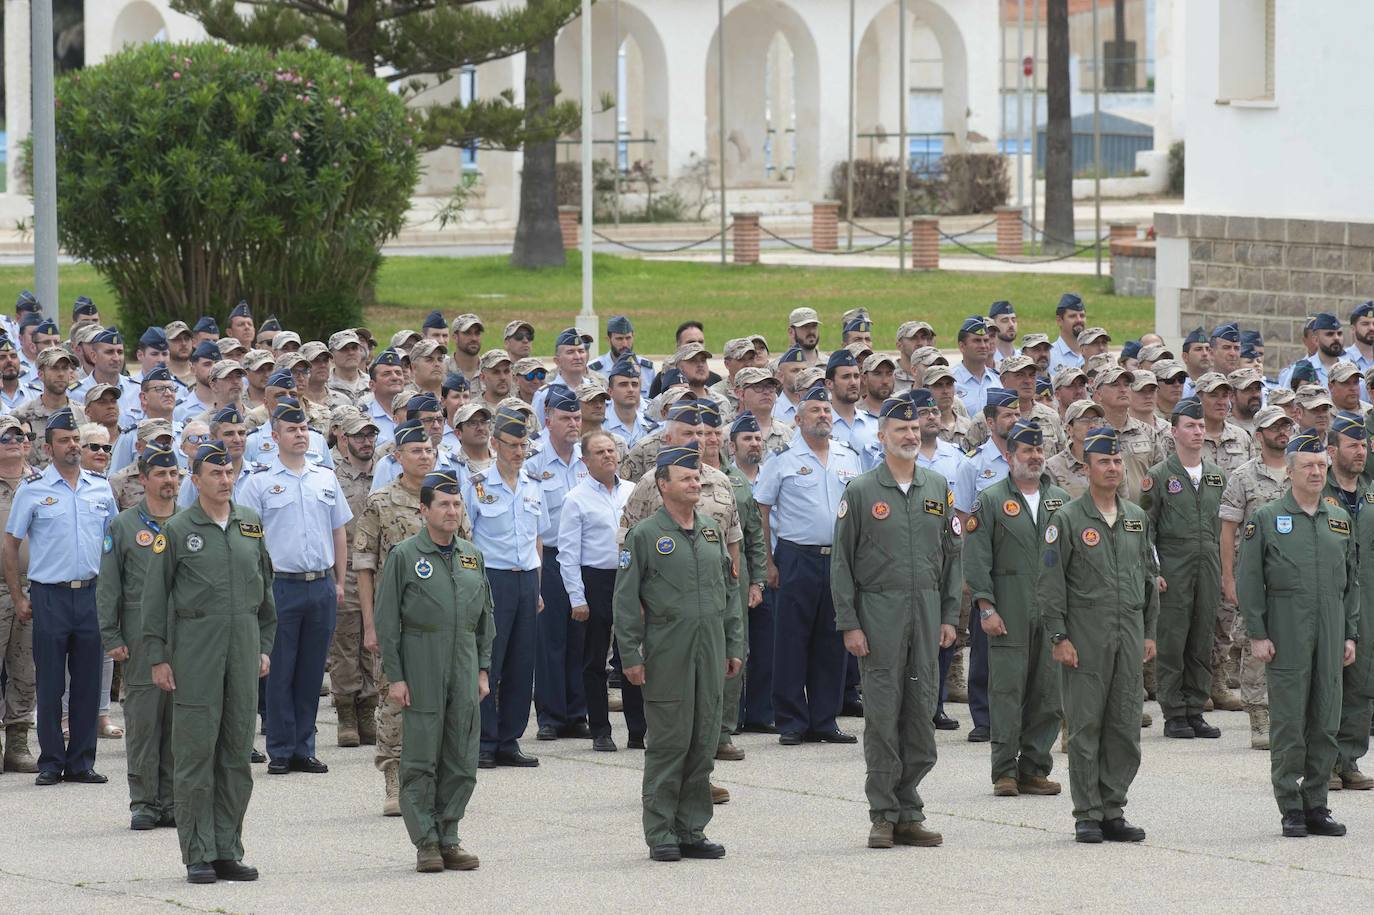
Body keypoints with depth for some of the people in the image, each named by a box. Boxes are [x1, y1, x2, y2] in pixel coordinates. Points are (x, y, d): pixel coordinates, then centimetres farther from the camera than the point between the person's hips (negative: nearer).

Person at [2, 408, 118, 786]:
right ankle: (51, 763, 5)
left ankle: (81, 761, 11)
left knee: (88, 682, 4)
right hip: (49, 595, -3)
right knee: (50, 683, -1)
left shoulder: (100, 487, 9)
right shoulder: (33, 489, -1)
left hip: (91, 594, 3)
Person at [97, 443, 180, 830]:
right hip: (141, 635, -3)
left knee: (180, 719, 3)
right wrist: (111, 638, -4)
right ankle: (144, 802, 1)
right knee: (143, 718, -4)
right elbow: (108, 587, 3)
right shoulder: (124, 526, 4)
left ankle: (172, 801, 9)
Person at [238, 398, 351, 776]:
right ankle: (280, 751, 4)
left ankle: (303, 749, 14)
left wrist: (339, 582, 12)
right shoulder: (260, 482, -1)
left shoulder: (325, 478, 11)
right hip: (281, 585, -4)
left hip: (321, 587, 4)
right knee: (280, 673, -1)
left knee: (312, 673, 7)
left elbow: (339, 532, 17)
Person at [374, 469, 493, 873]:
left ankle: (448, 837, 13)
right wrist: (395, 676, -9)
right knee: (421, 761, -3)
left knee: (461, 763, 5)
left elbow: (485, 618, 18)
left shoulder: (472, 556, 12)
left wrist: (483, 670, 13)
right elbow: (388, 621, -4)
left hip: (464, 673, 5)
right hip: (422, 675, -5)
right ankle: (426, 843, 2)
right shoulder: (405, 556, -3)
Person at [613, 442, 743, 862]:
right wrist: (631, 656, -9)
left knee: (704, 744, 6)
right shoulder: (645, 535, -4)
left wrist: (734, 647, 14)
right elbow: (626, 600, -5)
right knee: (668, 744, -4)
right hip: (667, 654, -5)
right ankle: (661, 835, 2)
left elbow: (730, 591, 19)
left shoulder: (712, 532, 13)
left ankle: (691, 831, 13)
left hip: (710, 652, 5)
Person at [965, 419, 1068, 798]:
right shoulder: (992, 500, 2)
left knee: (1048, 693, 4)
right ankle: (1005, 770, -2)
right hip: (1009, 614, -4)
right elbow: (976, 558, -3)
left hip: (1054, 611, 4)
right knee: (1007, 688, -6)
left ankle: (1034, 769, 10)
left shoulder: (1060, 500, 14)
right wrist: (986, 607, -11)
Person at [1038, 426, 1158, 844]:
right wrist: (1059, 637, -11)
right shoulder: (1069, 520, -3)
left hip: (1129, 634, 5)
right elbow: (1050, 583, -5)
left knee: (1125, 727, 5)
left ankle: (1113, 812, 11)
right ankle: (1088, 816, 2)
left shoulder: (1137, 518, 13)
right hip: (1086, 638, -5)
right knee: (1086, 727, -3)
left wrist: (1149, 632, 14)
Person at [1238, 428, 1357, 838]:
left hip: (1331, 632, 4)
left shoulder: (1340, 520, 13)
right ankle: (1291, 808, 1)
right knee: (1288, 723, -3)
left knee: (1325, 723, 5)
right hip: (1287, 634, -4)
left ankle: (1316, 804, 11)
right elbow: (1249, 581, -2)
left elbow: (1351, 583, 16)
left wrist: (1350, 635, 9)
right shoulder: (1266, 519, 0)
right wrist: (1257, 634, -9)